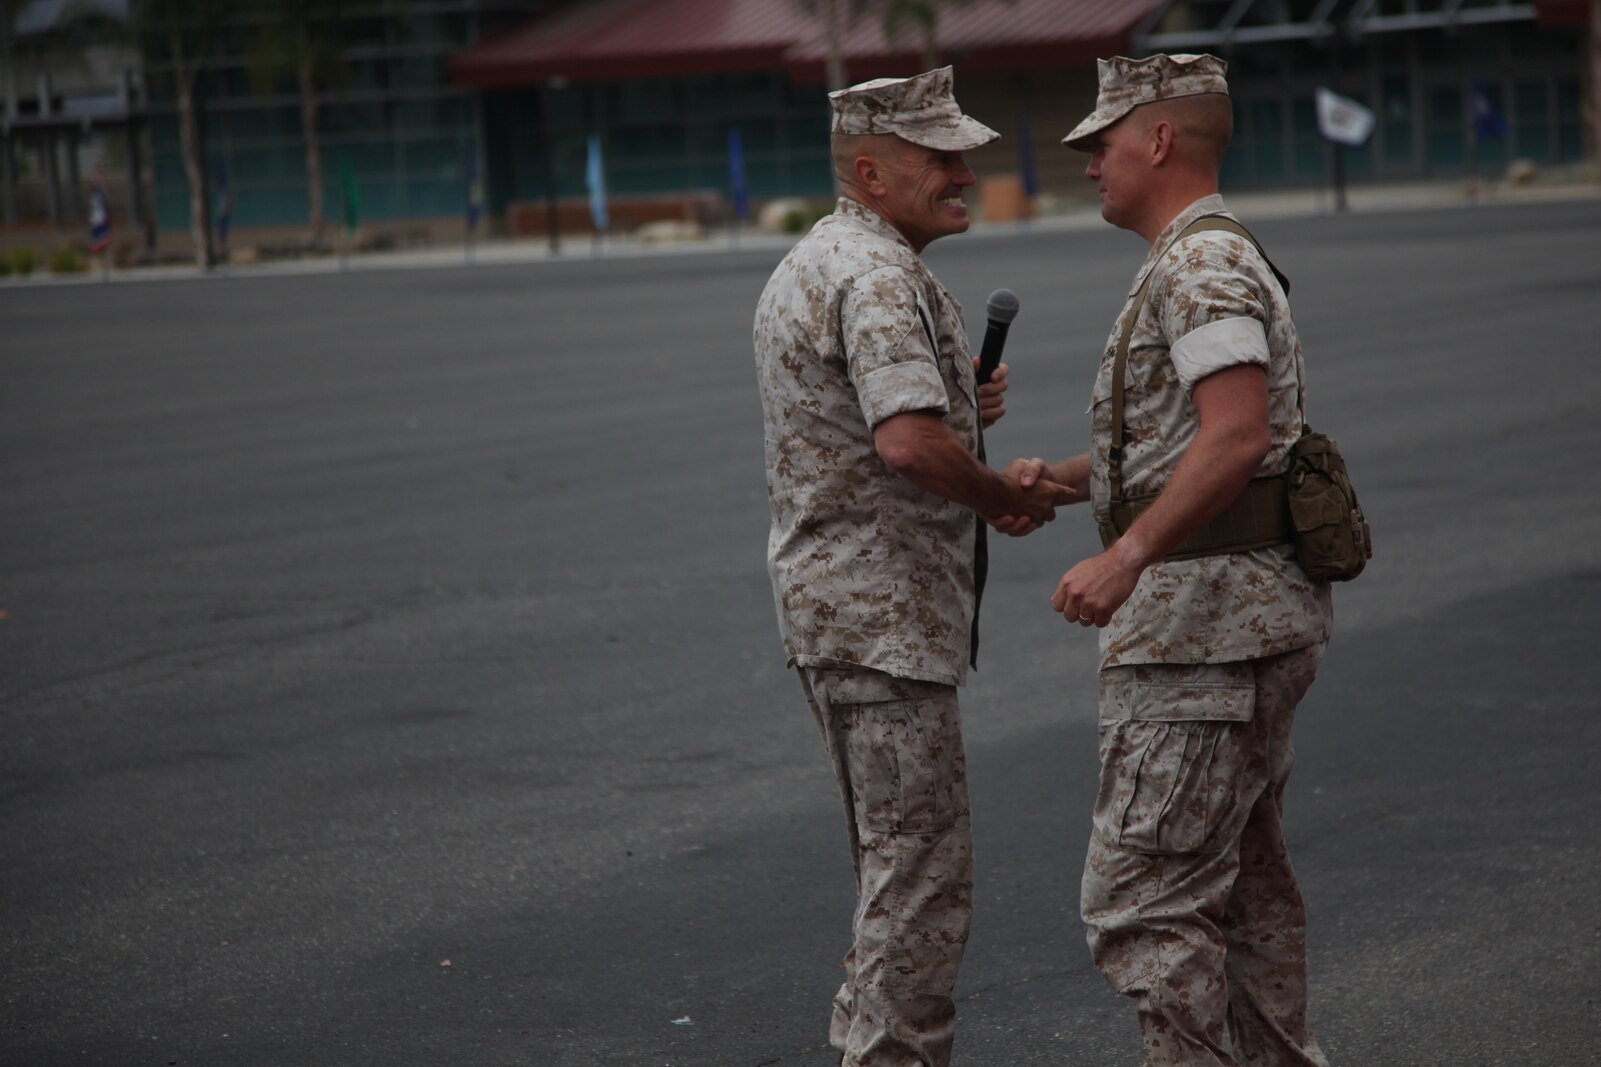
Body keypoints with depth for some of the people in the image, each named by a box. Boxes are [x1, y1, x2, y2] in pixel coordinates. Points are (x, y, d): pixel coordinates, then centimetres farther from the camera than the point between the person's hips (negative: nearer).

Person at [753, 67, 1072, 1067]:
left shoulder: (813, 265, 17)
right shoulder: (880, 278, -18)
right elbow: (909, 441, -31)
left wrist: (966, 406, 11)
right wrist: (1009, 496, -15)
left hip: (836, 600, 11)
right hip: (883, 616, -11)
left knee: (901, 855, 19)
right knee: (922, 866, -7)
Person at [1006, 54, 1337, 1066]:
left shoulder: (1199, 266, -15)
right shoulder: (1223, 261, 19)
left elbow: (1235, 435, -29)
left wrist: (1128, 556, -33)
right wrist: (1049, 476, 29)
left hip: (1206, 621, -11)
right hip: (1253, 614, 11)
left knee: (1142, 895, -10)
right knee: (1245, 884, 17)